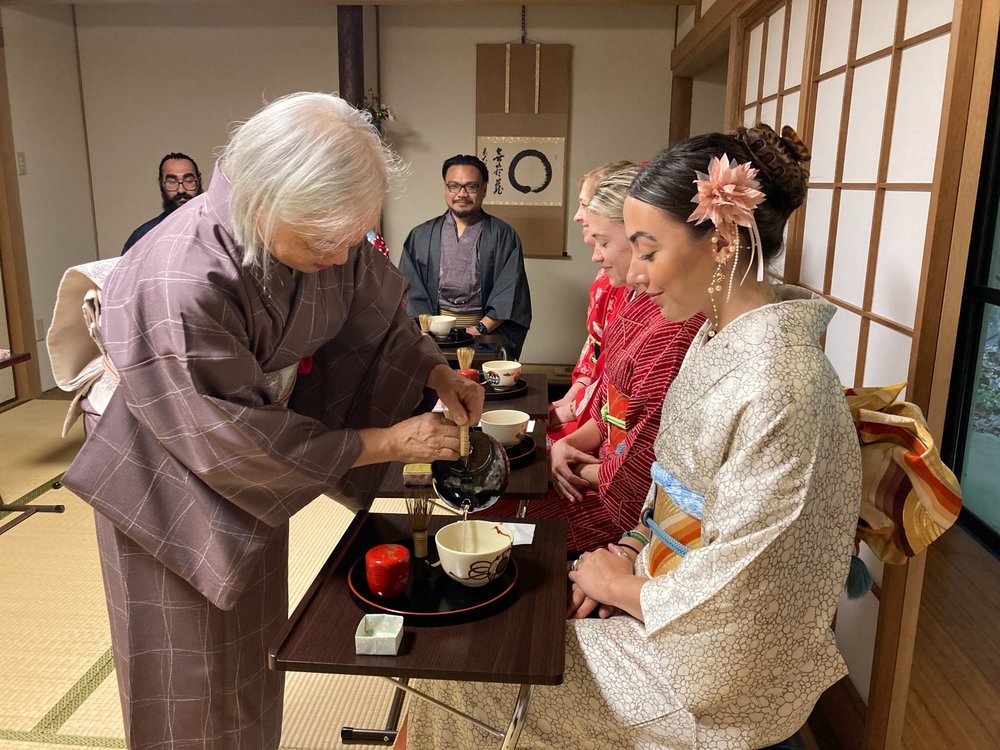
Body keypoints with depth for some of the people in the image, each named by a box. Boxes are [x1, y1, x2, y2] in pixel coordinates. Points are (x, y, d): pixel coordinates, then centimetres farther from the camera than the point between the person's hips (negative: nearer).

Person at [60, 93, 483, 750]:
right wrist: (386, 442, -28)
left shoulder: (329, 232, -19)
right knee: (192, 665, 12)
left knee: (256, 638, 24)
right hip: (171, 482, -6)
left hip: (255, 470, 6)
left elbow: (379, 313, -1)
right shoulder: (174, 290, -39)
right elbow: (231, 442, -32)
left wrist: (439, 375, -17)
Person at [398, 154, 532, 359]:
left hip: (487, 330, -1)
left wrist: (479, 329, -11)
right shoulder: (420, 236, 17)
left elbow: (509, 293, 2)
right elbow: (410, 291, 10)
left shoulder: (504, 236, 10)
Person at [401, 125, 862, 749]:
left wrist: (622, 585, -12)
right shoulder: (721, 335, -2)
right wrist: (631, 556, -1)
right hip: (667, 591, 8)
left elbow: (731, 602, -27)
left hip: (719, 669, -7)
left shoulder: (777, 389, -32)